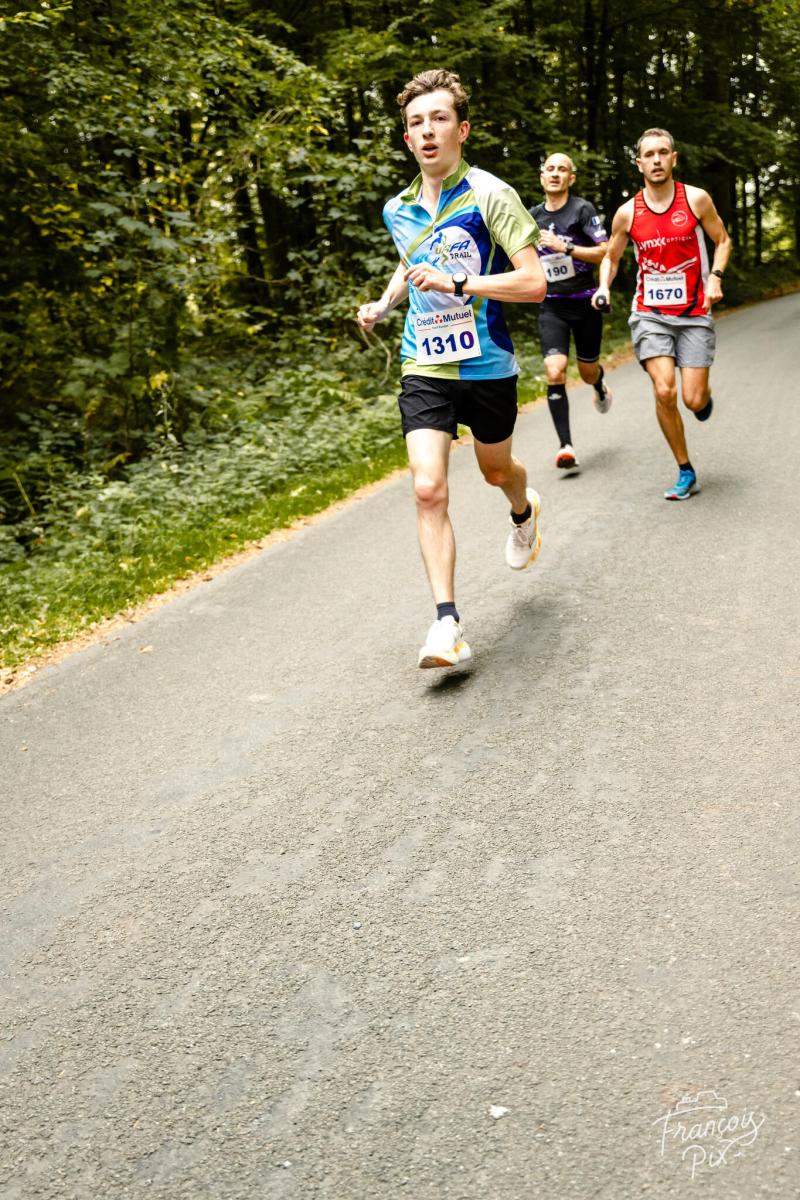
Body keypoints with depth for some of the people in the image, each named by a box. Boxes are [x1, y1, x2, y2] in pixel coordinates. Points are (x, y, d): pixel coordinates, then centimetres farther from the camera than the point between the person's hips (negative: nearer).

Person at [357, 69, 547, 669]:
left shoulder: (490, 196, -10)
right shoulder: (398, 210, 7)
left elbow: (534, 282, -17)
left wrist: (456, 283, -25)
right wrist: (384, 303, 11)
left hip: (487, 365, -3)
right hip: (424, 367, 3)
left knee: (496, 470, 18)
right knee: (429, 489, -13)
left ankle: (524, 512, 58)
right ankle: (447, 623, -8)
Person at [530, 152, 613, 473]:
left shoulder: (582, 209, -7)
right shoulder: (533, 215, 7)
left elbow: (606, 252, -14)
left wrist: (564, 247, -20)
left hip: (585, 302, -2)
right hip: (551, 306, 2)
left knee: (587, 371, 12)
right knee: (554, 373, -16)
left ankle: (600, 387, 53)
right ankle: (565, 447, -15)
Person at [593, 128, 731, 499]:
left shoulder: (696, 199, -3)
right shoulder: (627, 213, 0)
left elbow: (722, 241, 9)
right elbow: (611, 256, 14)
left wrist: (715, 276, -10)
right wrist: (604, 286, -7)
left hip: (694, 314, 0)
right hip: (650, 313, 1)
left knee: (694, 400, -7)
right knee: (664, 392, -17)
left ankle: (705, 394, 37)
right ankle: (686, 473, 1)